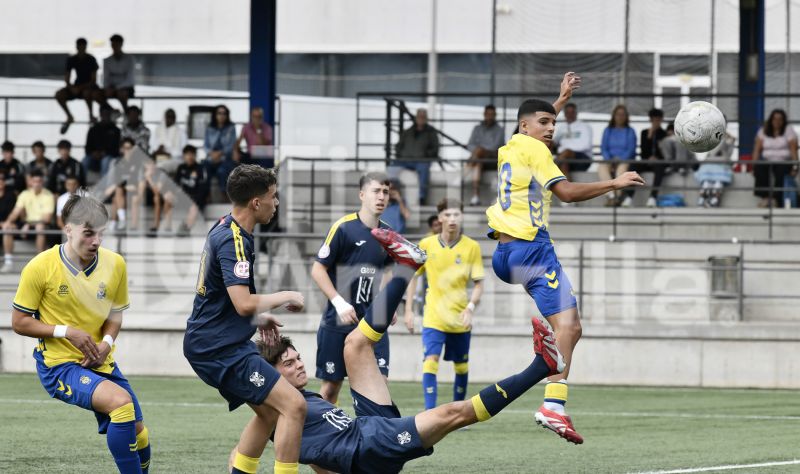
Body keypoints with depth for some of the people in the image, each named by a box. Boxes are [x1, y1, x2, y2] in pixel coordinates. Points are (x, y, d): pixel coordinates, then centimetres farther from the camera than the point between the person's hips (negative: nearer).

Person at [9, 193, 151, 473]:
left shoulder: (115, 264, -2)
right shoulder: (40, 268, -14)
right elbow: (19, 322, -6)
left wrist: (107, 343, -8)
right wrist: (66, 331, -18)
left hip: (100, 363, 5)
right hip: (58, 365, -5)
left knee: (138, 434, 2)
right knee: (121, 401, -29)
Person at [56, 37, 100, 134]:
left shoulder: (91, 60, -11)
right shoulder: (72, 60, -1)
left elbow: (94, 80, -14)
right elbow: (66, 78, -1)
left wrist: (81, 87, -25)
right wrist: (71, 87, -21)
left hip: (89, 86, -4)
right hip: (76, 86, 4)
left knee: (86, 92, -41)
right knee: (59, 95, -20)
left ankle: (91, 114, -16)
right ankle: (69, 117, 0)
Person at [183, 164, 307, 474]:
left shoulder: (224, 229, 11)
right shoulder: (233, 241, -20)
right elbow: (244, 304, -28)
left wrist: (257, 317, 20)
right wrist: (285, 297, -13)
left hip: (210, 343, 11)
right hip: (221, 348, -11)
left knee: (270, 411, 19)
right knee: (294, 405, -14)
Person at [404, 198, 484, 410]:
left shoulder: (472, 247, -3)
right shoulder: (426, 245, 0)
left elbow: (478, 283, -2)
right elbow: (413, 278, 9)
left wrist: (470, 308, -18)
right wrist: (409, 311, 4)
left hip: (460, 318, 1)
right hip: (433, 317, -1)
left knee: (461, 366, 11)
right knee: (430, 361, -16)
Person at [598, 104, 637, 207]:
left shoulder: (630, 131, 13)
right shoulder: (608, 131, 20)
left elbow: (631, 149, 2)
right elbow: (603, 148, 10)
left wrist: (620, 159, -14)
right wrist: (609, 160, -9)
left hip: (625, 160, -2)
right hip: (610, 160, 2)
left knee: (622, 168, -39)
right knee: (602, 168, -34)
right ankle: (611, 195, -46)